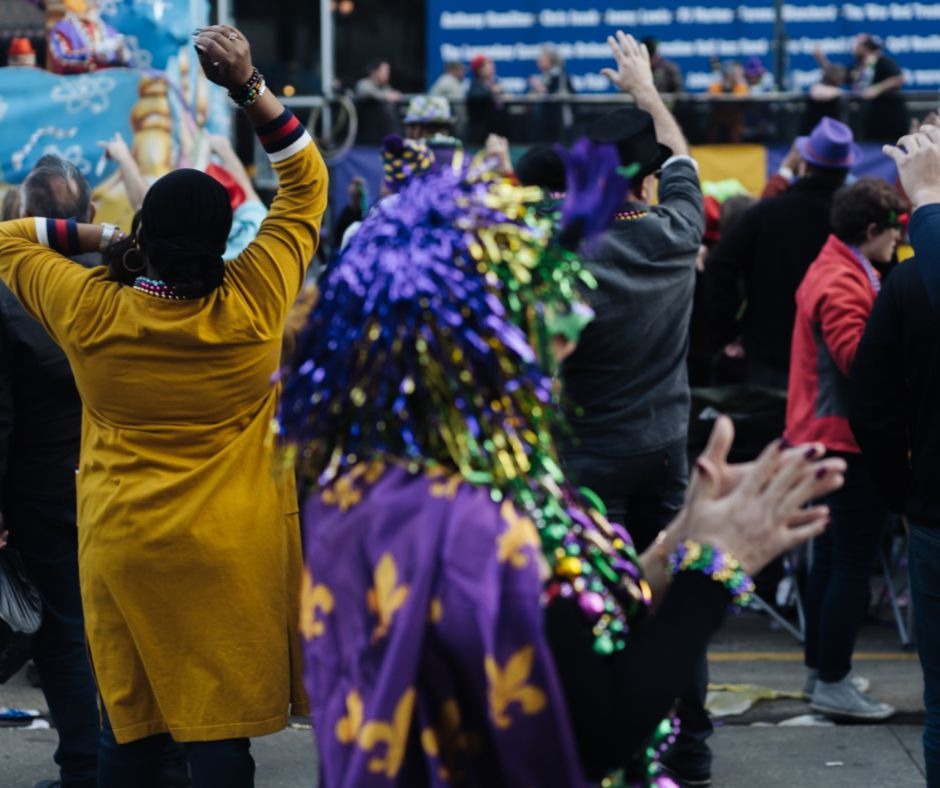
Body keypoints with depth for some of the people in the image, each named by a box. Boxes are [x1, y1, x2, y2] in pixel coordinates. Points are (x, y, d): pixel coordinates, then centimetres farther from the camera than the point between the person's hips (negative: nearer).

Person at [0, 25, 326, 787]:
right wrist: (249, 86, -8)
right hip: (229, 548, -2)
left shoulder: (89, 313, -9)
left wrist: (99, 236, 6)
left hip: (121, 546, 2)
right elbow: (306, 185, -3)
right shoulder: (254, 305, -12)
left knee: (129, 723, 13)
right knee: (219, 725, 0)